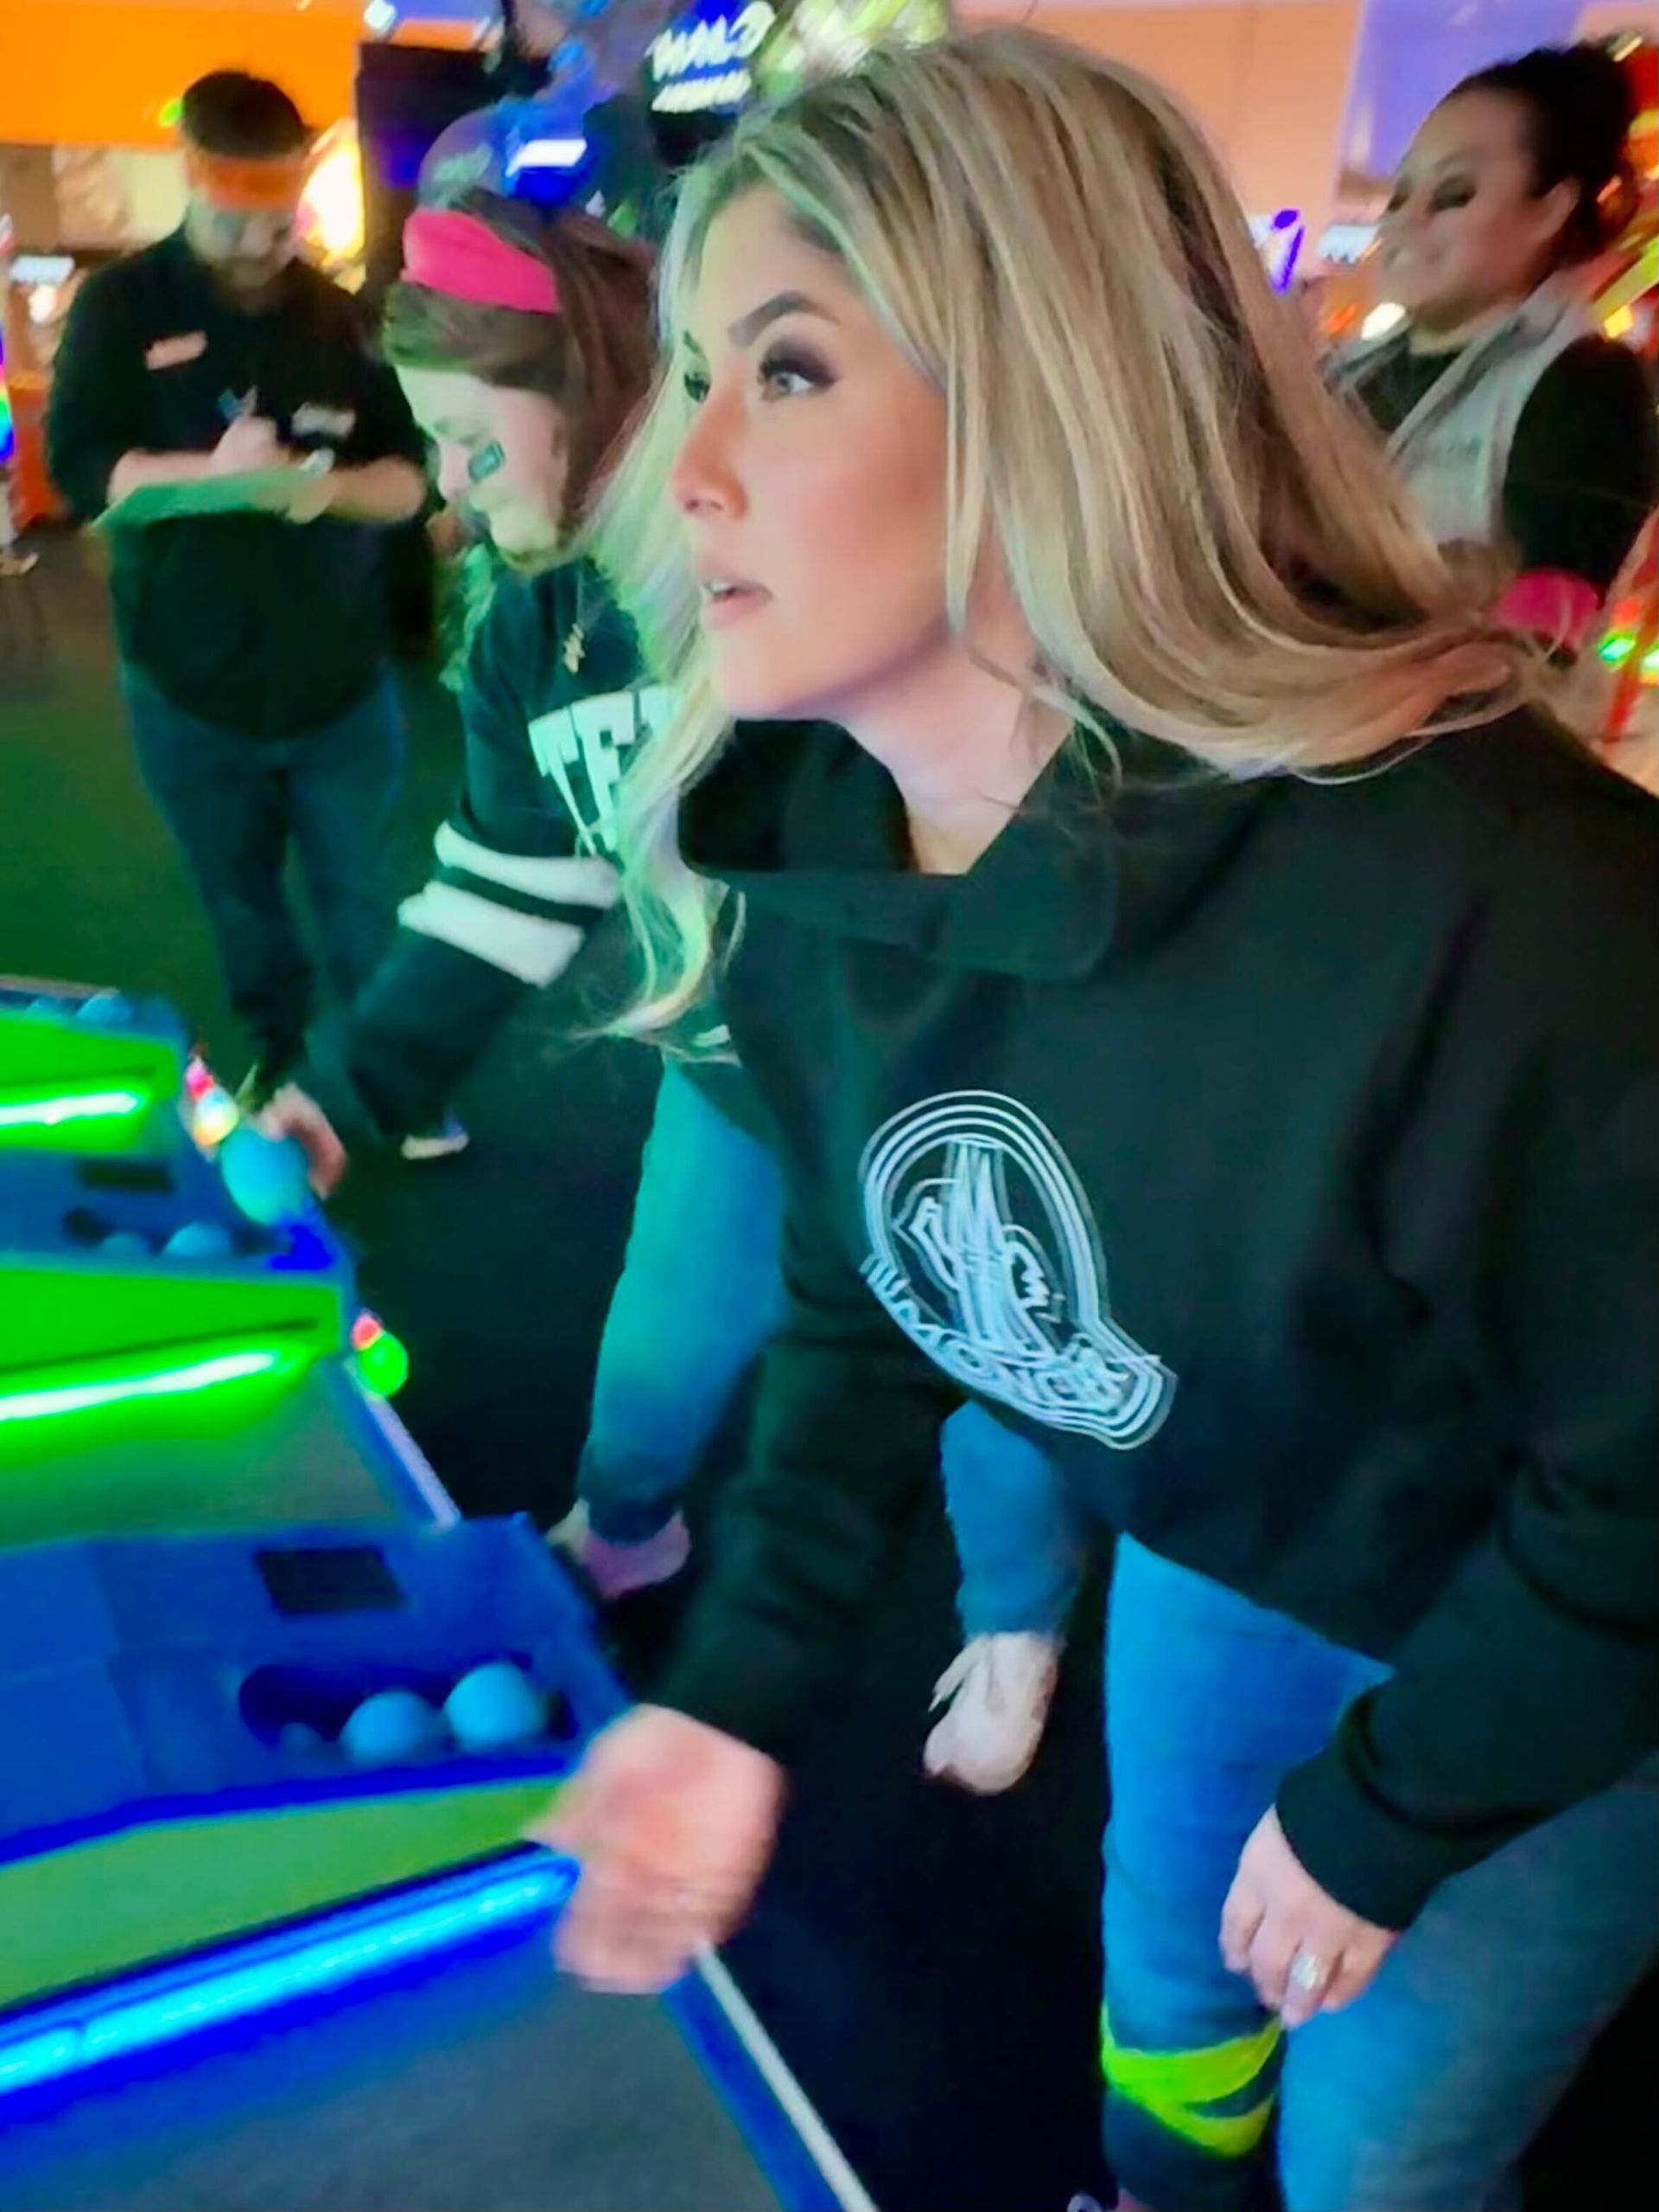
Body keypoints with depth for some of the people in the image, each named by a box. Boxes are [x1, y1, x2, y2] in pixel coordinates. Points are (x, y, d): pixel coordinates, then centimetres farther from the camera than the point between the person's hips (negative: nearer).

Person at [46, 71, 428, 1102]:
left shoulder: (345, 315, 1)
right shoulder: (119, 304, -3)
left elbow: (413, 474, -2)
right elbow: (78, 466, -12)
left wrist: (333, 487, -25)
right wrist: (212, 472, -29)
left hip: (343, 681, 0)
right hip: (190, 688, 0)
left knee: (359, 904, 10)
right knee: (241, 905, 16)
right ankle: (281, 1064, 36)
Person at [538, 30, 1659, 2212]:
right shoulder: (792, 845, -18)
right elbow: (861, 1292, -4)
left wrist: (1383, 1815, -14)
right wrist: (742, 1686, -10)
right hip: (1221, 1551, 5)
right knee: (1167, 1970, 30)